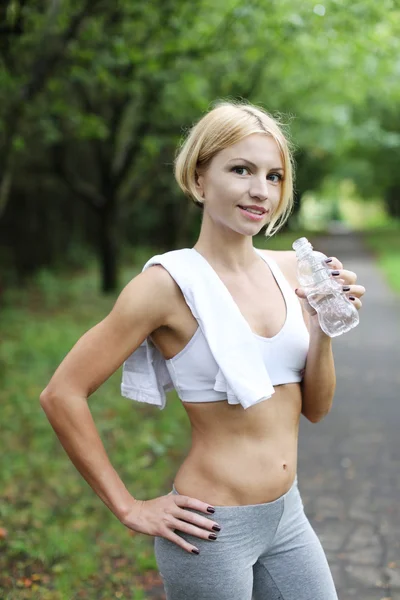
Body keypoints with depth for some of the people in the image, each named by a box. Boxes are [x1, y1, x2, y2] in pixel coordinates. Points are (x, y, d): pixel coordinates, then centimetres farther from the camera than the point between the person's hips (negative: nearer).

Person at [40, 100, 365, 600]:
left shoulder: (290, 270, 2)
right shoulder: (171, 283, -16)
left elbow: (315, 407, 7)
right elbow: (62, 395, -17)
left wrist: (323, 328, -10)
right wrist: (129, 509, -11)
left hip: (287, 516, 6)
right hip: (213, 529, -6)